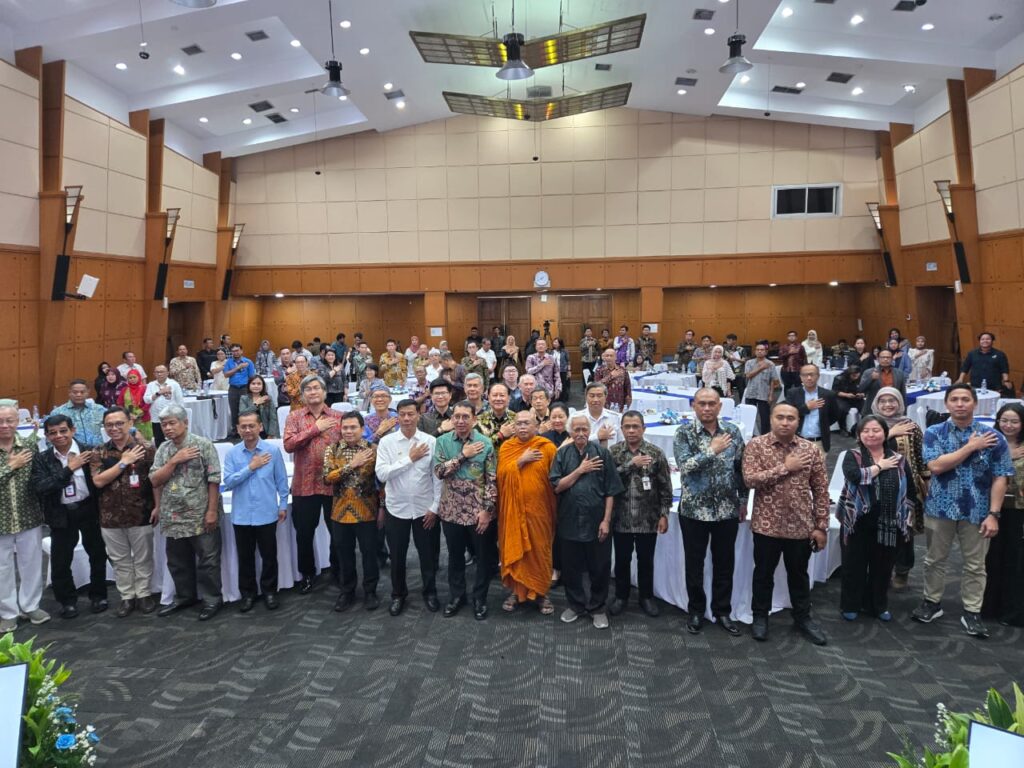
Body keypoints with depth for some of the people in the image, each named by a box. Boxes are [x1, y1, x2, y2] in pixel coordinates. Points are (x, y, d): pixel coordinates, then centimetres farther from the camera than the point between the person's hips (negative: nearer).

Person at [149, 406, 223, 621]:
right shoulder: (162, 449, 9)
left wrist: (212, 510, -14)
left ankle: (212, 599, 16)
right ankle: (184, 597, 32)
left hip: (201, 516, -5)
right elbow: (155, 481, 3)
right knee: (178, 561, 16)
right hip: (173, 517, 6)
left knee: (207, 560, 3)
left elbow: (214, 480, -11)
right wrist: (174, 461, -9)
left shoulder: (203, 445, -8)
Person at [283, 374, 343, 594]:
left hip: (333, 483, 0)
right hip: (304, 484, 0)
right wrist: (315, 429, -18)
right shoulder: (294, 417, 1)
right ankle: (307, 574, 30)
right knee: (304, 533, 11)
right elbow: (288, 444, -14)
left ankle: (338, 571, 32)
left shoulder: (338, 417, 2)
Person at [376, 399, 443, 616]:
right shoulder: (386, 441, -7)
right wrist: (409, 459, -18)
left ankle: (430, 592, 34)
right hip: (396, 508, 0)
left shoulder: (431, 441, -7)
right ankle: (398, 594, 34)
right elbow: (381, 474, -16)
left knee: (428, 554, 13)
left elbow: (438, 477, -4)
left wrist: (435, 507, -6)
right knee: (397, 556, 14)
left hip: (425, 508, 0)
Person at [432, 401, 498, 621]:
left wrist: (486, 509, -13)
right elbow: (439, 470, -13)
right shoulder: (442, 441, -1)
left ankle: (480, 598, 27)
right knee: (455, 556, 16)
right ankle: (456, 595, 33)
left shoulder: (485, 443, -7)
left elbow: (492, 480, -7)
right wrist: (463, 455, -17)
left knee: (484, 557, 9)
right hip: (451, 510, 2)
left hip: (478, 511, -2)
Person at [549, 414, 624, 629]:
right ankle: (576, 604, 31)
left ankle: (597, 608, 25)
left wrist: (606, 520, -8)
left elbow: (610, 490, -4)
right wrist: (580, 470, -12)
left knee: (599, 568, 8)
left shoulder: (602, 453, -4)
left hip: (596, 522, -1)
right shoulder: (562, 454, 1)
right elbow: (557, 487, -4)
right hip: (569, 521, 2)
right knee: (571, 567, 13)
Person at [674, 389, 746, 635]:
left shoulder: (732, 431, 1)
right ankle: (696, 610, 27)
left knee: (725, 563, 13)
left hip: (727, 510, 3)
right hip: (694, 510, -2)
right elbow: (684, 466, -20)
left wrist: (743, 500, 10)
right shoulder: (684, 433, -8)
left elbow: (740, 469, 9)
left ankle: (722, 612, 28)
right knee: (694, 564, 10)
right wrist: (712, 450, -21)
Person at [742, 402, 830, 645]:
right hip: (767, 524, -2)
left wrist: (821, 526, 0)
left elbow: (821, 490, 2)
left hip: (801, 525, 2)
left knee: (799, 574, 18)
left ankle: (803, 617, 35)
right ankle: (760, 616, 30)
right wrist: (785, 467, -19)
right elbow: (750, 479, -19)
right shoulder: (756, 445, -7)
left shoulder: (810, 449, -1)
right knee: (764, 573, 13)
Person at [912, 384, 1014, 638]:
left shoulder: (993, 436, -4)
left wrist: (993, 514, -11)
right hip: (940, 507, 0)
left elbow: (1000, 478, -5)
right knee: (935, 559, 14)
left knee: (975, 565, 10)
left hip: (976, 511, 0)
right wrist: (971, 447, -18)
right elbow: (936, 466, -19)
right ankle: (932, 602, 30)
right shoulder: (934, 433, -4)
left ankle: (972, 613, 23)